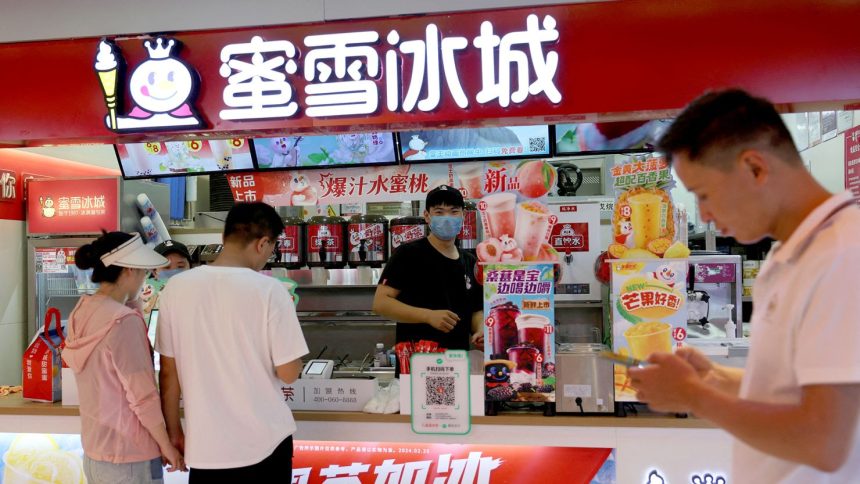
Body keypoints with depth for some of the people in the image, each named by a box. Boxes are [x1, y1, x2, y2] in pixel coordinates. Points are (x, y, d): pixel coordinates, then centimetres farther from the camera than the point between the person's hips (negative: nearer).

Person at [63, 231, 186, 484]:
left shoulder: (81, 313, 1)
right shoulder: (124, 321, -23)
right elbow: (142, 398, -21)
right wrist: (168, 447, -9)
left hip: (93, 452, 8)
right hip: (129, 459, -8)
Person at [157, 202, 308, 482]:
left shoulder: (176, 288, -5)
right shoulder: (269, 290, -15)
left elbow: (168, 371, 1)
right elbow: (288, 373, -11)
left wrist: (173, 431, 14)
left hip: (205, 446, 3)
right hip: (264, 443, -2)